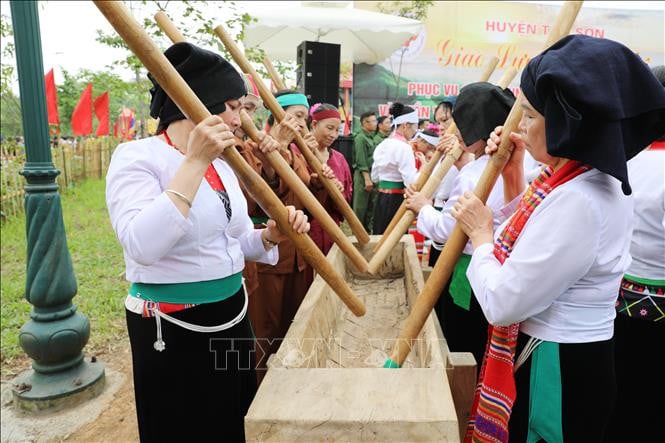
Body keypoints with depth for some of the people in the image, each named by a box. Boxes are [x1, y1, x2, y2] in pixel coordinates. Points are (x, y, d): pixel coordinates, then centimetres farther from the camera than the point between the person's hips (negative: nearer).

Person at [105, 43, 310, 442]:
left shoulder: (222, 164, 7)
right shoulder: (137, 157, -15)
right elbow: (141, 247, -32)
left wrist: (270, 236, -8)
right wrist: (195, 162, -32)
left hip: (232, 316, 7)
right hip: (173, 331, -7)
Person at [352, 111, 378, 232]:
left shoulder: (371, 137, 14)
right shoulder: (360, 138, -11)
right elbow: (361, 161, -17)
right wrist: (367, 179, -20)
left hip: (372, 173, 9)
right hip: (363, 174, -9)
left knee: (370, 206, 14)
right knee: (360, 207, -2)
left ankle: (367, 229, 23)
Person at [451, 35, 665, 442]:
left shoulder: (576, 201, -30)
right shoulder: (584, 179, 1)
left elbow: (502, 304, -27)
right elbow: (526, 246, 12)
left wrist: (480, 232, -12)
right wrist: (513, 175, 4)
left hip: (555, 372, -9)